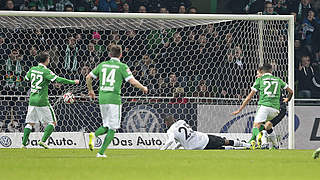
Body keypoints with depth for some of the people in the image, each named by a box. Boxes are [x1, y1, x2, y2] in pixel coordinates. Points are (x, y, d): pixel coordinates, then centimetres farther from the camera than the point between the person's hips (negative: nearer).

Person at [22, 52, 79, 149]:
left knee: (30, 123, 14)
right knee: (52, 122, 4)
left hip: (32, 100, 6)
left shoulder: (32, 69, 5)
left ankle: (24, 143, 8)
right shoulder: (45, 71, -12)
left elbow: (26, 78, 24)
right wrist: (73, 82, -8)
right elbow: (58, 80, -17)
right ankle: (43, 140, -8)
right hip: (42, 101, -6)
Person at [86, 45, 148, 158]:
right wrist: (143, 88, 9)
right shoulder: (122, 67, -3)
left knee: (106, 127, 17)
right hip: (114, 98, -5)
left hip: (102, 98, 5)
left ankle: (94, 135, -14)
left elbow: (88, 77, 14)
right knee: (112, 128, 3)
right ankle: (101, 152, -6)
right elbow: (132, 81, -9)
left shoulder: (102, 65, 11)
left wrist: (90, 90, 30)